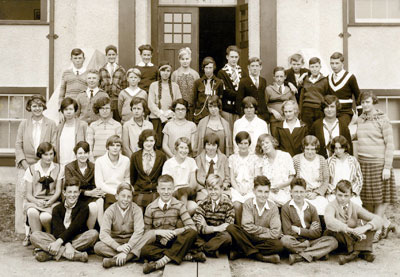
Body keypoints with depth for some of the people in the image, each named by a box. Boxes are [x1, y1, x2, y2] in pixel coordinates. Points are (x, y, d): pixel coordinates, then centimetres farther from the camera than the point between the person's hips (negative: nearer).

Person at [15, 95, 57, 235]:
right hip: (25, 165, 1)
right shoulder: (23, 124, 12)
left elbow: (54, 146, 3)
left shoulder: (51, 124, 7)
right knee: (23, 194, -7)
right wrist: (25, 164, -5)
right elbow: (18, 145, 7)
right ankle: (26, 231, -2)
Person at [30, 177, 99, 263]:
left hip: (77, 239, -2)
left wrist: (59, 241, -29)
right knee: (34, 236, -20)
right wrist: (67, 244, -30)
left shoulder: (83, 207, -1)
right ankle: (75, 255, -34)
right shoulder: (57, 209, 5)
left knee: (94, 233, -30)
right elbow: (58, 230, -11)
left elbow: (74, 227, -15)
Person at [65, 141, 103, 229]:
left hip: (91, 195, 3)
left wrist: (99, 192, -17)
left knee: (100, 201, -31)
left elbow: (94, 185, 9)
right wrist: (89, 193, -22)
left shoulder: (93, 167, 9)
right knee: (93, 206, -32)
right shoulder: (69, 167, -1)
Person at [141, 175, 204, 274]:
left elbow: (192, 227, -11)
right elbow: (146, 230, 4)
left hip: (175, 242, 0)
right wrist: (159, 232, -14)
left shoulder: (179, 206, -1)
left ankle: (163, 261, -32)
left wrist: (173, 232, -20)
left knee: (192, 233, -30)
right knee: (144, 250, -35)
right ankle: (187, 256, -31)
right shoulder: (151, 208, 0)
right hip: (158, 242, 0)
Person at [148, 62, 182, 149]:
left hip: (171, 118, 1)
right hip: (156, 118, -1)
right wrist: (161, 115, -9)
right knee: (157, 142, -9)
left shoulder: (175, 86, 11)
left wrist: (169, 112, -7)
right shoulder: (153, 85, 6)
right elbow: (151, 104, 0)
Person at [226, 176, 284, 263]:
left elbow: (275, 233, -14)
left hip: (263, 239, 0)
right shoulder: (248, 203, -6)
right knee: (231, 228, -27)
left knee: (278, 245, -31)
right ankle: (258, 256, -25)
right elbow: (247, 227, -14)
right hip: (248, 237, 0)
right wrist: (267, 230, -12)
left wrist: (256, 232, -14)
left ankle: (239, 251, -23)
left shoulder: (273, 207, -6)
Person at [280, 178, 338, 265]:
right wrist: (309, 231, -6)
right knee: (284, 240, -37)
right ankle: (319, 253, -23)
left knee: (333, 241, -20)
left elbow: (317, 233, 1)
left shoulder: (311, 208, 7)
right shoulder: (286, 208, -2)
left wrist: (299, 230, -8)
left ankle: (298, 257, -31)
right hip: (295, 242, -4)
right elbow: (288, 232, -10)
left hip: (310, 241, 4)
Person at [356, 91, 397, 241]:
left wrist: (387, 167, -12)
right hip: (362, 163, 5)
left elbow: (390, 145, -7)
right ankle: (386, 223, 24)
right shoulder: (360, 120, 10)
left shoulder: (383, 120, -4)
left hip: (378, 163, -5)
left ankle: (378, 229, 10)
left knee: (380, 198, -1)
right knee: (367, 199, 6)